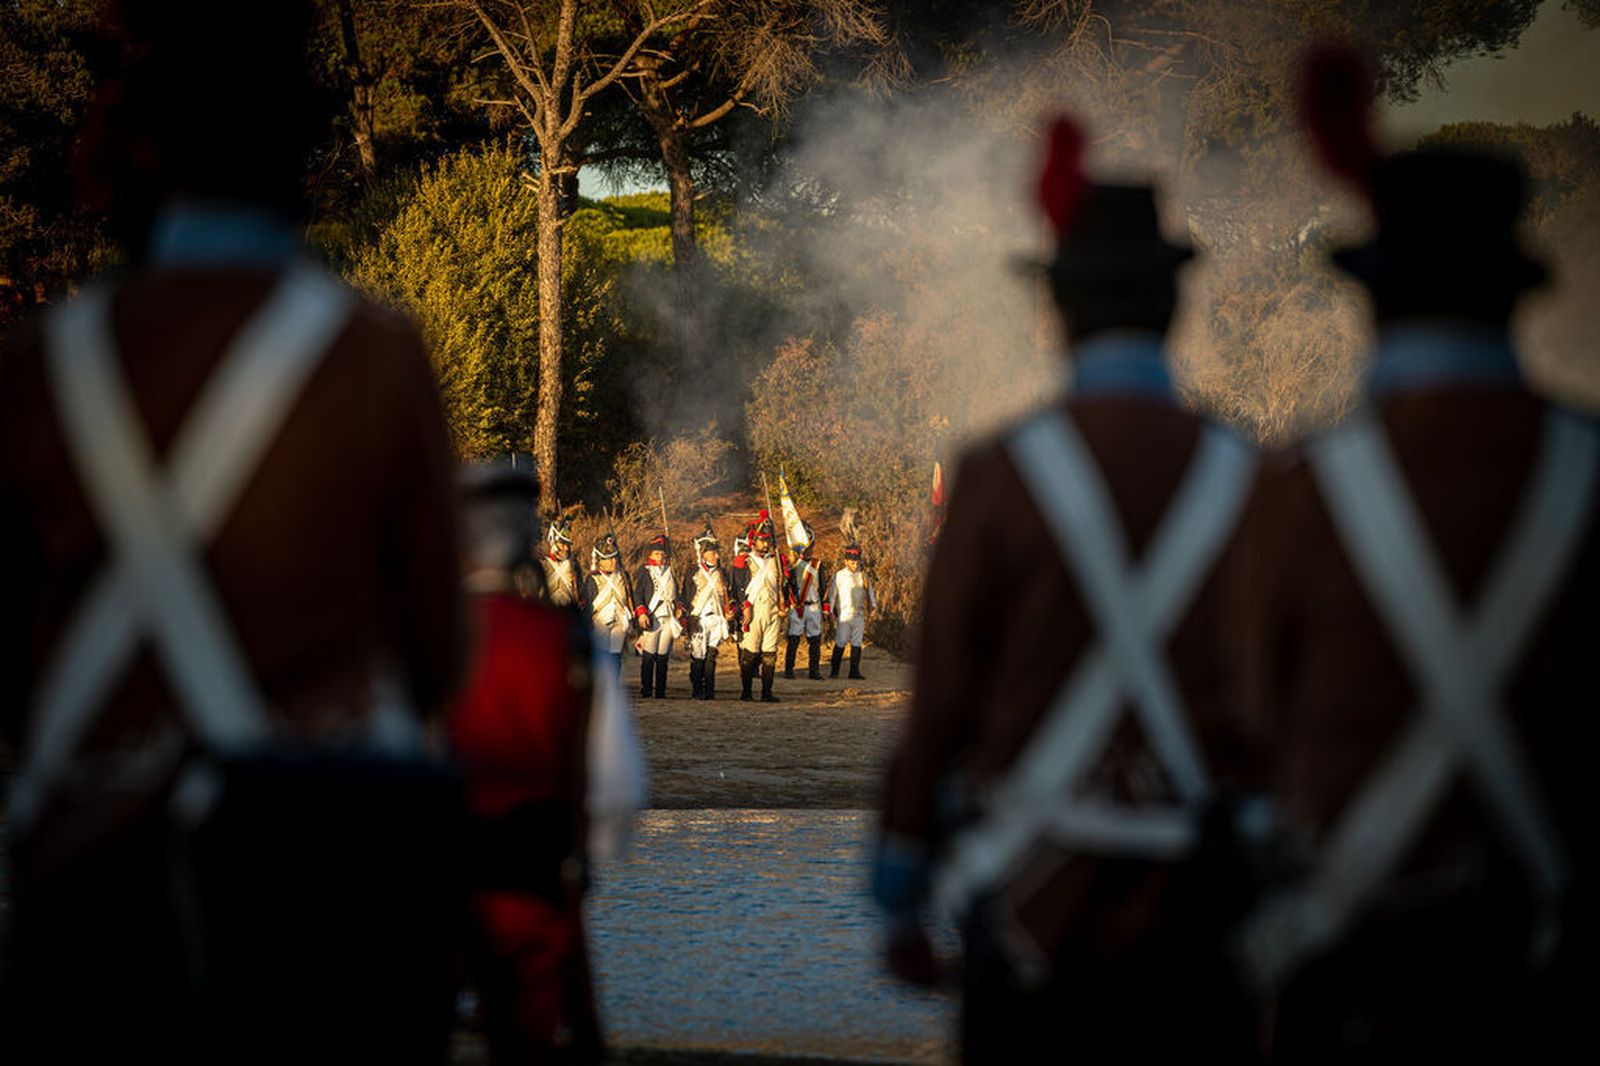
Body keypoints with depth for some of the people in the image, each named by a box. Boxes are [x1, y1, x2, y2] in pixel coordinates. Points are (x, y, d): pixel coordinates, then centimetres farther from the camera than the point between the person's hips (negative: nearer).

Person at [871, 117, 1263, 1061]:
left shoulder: (1001, 477, -5)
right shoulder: (1249, 483, 1)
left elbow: (941, 697, -4)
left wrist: (901, 899, 4)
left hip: (1031, 887, -1)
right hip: (1197, 907, 2)